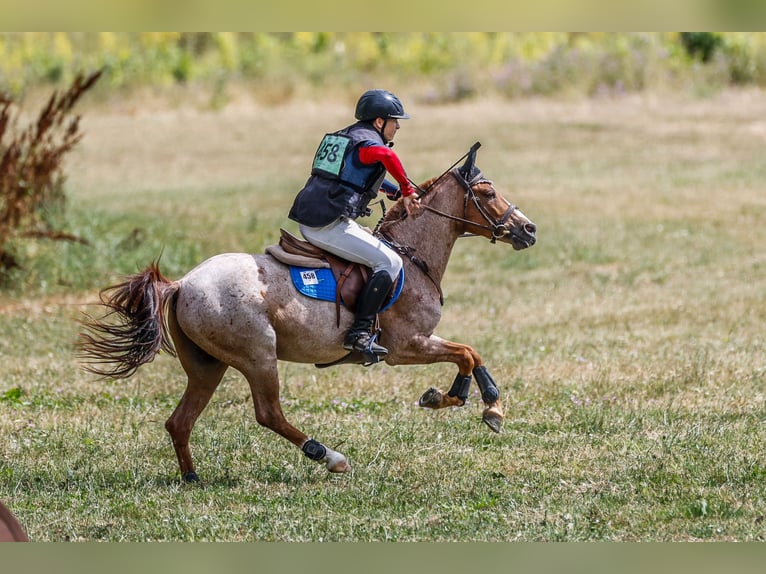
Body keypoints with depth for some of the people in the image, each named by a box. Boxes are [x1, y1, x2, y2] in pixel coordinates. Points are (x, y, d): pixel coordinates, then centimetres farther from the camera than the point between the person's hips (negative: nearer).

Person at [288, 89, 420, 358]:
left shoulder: (341, 136, 24)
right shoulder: (368, 141, -6)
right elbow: (387, 156, -32)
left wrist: (397, 192, 38)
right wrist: (407, 191, -20)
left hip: (306, 220, 10)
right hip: (330, 225, -10)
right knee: (389, 262, -9)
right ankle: (360, 333, -16)